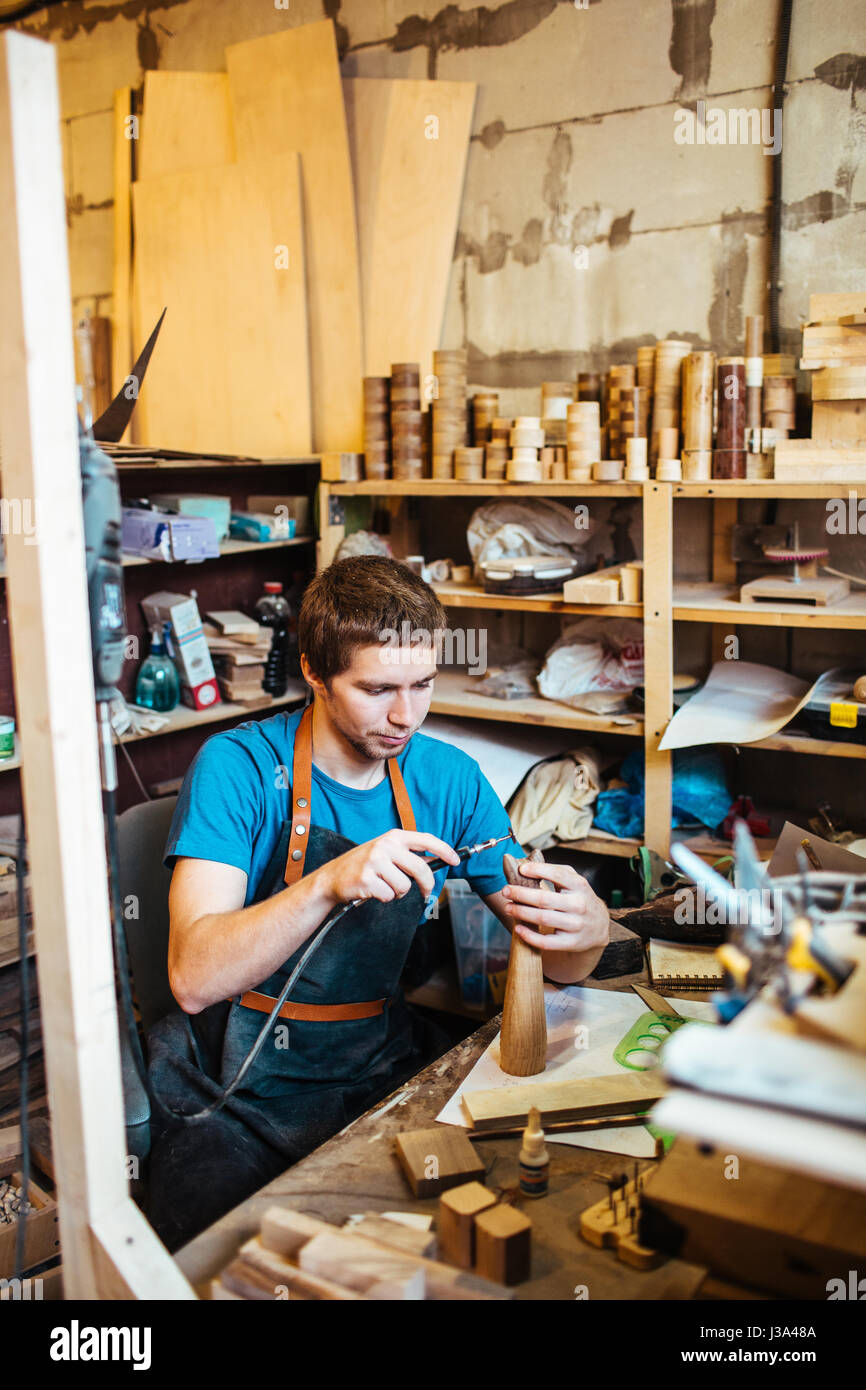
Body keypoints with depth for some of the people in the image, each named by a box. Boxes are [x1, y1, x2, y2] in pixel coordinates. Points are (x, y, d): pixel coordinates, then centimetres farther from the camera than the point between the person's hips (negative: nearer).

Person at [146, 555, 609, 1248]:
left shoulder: (449, 778, 0)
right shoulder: (238, 767, -12)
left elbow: (559, 967, 2)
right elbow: (193, 976, -22)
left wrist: (588, 929, -23)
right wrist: (328, 884, -36)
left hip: (381, 1079, 4)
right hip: (237, 1096, -3)